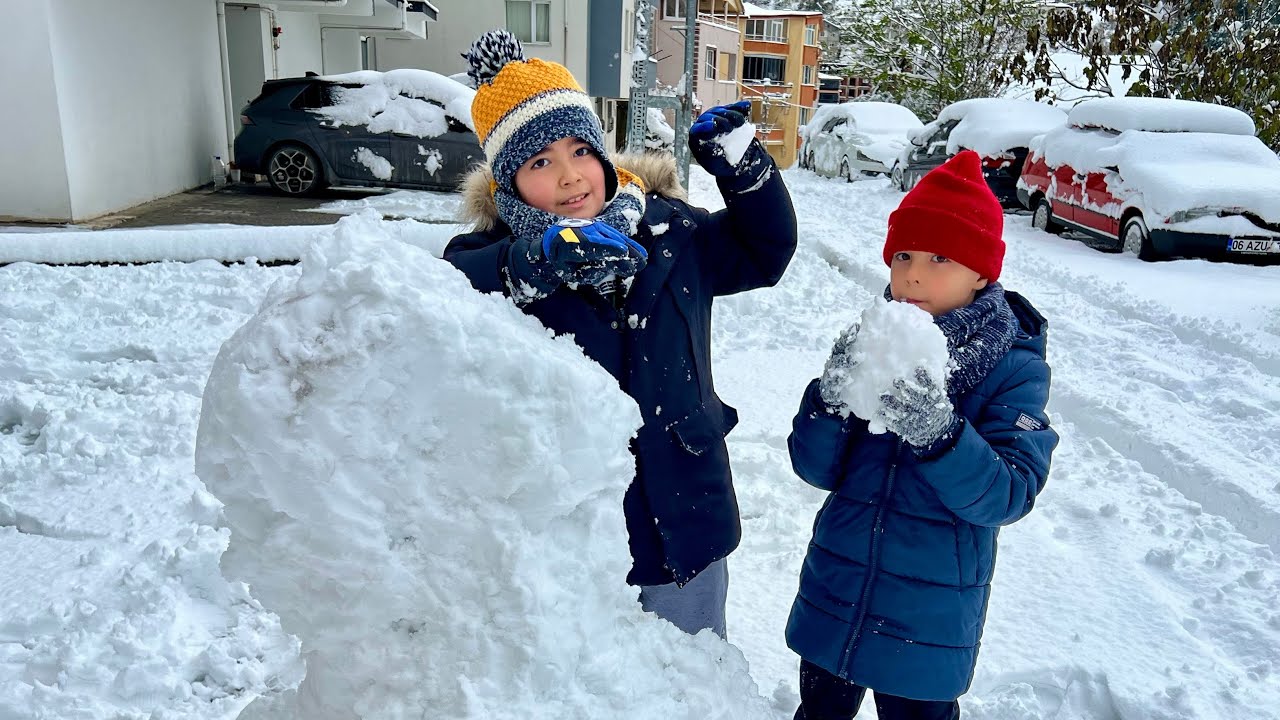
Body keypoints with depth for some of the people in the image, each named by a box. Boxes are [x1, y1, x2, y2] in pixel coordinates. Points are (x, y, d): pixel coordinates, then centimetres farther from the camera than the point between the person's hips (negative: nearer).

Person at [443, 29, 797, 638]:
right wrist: (539, 259, -47)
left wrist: (743, 167, -4)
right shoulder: (495, 255, -10)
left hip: (684, 522, 3)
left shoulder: (669, 229, 1)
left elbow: (762, 253, 12)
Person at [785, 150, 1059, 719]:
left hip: (929, 624, -3)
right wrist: (832, 400, -28)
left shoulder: (1014, 368, -12)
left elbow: (1006, 497, -22)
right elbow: (815, 468, -8)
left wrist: (937, 431, -39)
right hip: (834, 599, 3)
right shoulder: (869, 346, -5)